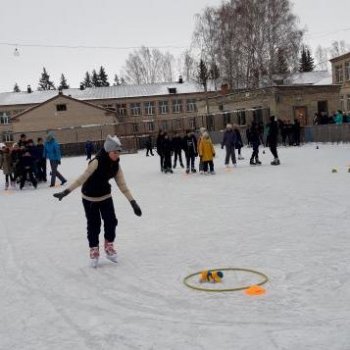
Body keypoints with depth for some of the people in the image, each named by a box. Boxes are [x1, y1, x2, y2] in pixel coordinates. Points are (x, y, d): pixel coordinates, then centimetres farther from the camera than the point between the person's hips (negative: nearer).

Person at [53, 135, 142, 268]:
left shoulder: (116, 164, -10)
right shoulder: (97, 162, -29)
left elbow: (122, 184, -7)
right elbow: (82, 178, -33)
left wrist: (133, 202, -11)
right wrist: (66, 192, -38)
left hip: (105, 196, 5)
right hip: (90, 198, -5)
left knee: (111, 221, -2)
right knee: (93, 225, 3)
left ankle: (109, 247, 22)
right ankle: (94, 251, 24)